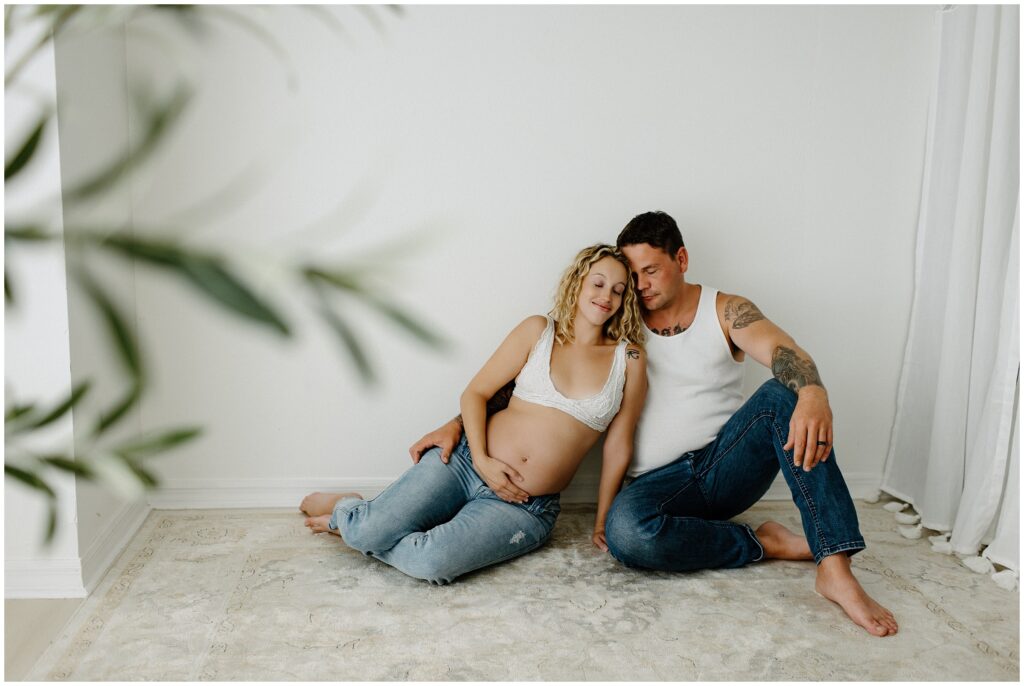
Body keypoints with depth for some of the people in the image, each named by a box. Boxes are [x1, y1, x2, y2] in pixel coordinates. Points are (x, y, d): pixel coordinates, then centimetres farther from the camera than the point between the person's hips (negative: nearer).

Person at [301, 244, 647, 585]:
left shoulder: (629, 359, 2)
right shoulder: (538, 330, 3)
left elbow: (618, 448, 6)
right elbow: (475, 393, 3)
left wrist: (602, 523, 8)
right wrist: (481, 459, -11)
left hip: (524, 507, 0)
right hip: (466, 460, 0)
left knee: (431, 562, -27)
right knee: (370, 530, -20)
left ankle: (352, 525, 3)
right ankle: (346, 507, 17)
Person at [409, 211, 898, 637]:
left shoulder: (725, 312, 4)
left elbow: (782, 350, -17)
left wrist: (812, 394, -42)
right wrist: (458, 424, -4)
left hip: (729, 463, 0)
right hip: (663, 482, 0)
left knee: (785, 395, -29)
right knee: (624, 532, -35)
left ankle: (835, 568, -31)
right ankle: (763, 544, -14)